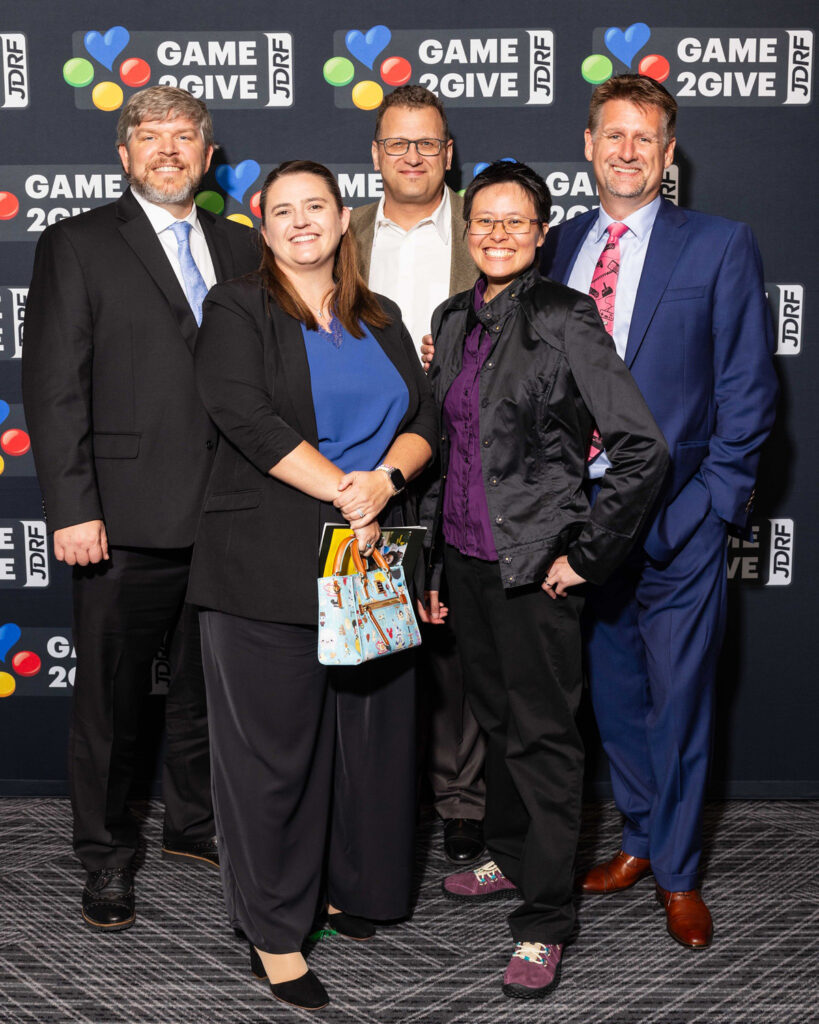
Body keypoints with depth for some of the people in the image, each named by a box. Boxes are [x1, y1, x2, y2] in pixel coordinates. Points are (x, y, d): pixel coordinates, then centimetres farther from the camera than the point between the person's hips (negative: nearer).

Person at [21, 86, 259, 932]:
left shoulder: (240, 249, 13)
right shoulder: (77, 245, 0)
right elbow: (54, 388, -6)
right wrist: (71, 510, -13)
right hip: (127, 521, -4)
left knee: (208, 687, 16)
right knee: (110, 698, 6)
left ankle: (193, 826, 36)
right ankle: (105, 858, 23)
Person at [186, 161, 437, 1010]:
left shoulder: (380, 320, 17)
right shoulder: (237, 309, 3)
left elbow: (424, 419, 10)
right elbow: (243, 413, -13)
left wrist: (384, 478, -11)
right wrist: (340, 489, -16)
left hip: (372, 555, 5)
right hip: (268, 566, -4)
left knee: (371, 730, 10)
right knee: (273, 742, -1)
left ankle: (350, 886, 29)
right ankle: (274, 931, 12)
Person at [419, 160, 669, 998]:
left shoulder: (564, 318, -12)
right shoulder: (454, 318, 9)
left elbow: (642, 448, -16)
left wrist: (588, 554, -13)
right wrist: (429, 557, 15)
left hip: (533, 563, -7)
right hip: (464, 555, 7)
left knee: (542, 732, 2)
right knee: (493, 713, 19)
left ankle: (544, 920, 13)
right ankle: (509, 856, 39)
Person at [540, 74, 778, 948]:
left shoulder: (721, 247, -1)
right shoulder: (559, 246, 10)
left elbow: (748, 389, -3)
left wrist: (712, 498, -9)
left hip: (676, 520, -3)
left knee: (678, 702, 5)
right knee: (613, 693, 15)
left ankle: (679, 874, 22)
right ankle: (640, 839, 35)